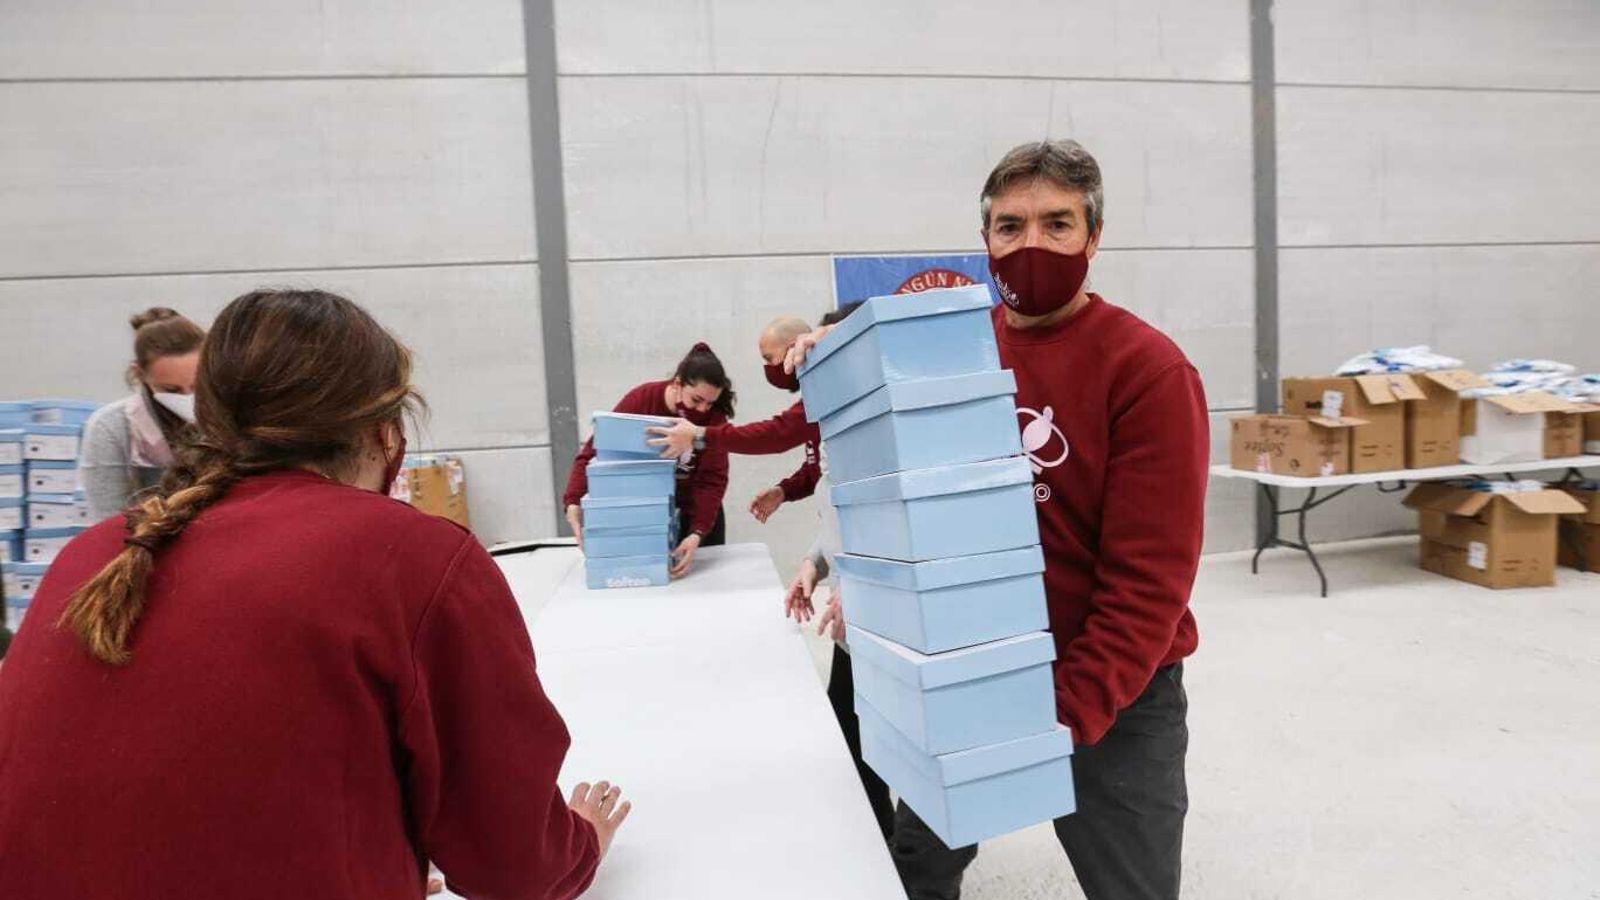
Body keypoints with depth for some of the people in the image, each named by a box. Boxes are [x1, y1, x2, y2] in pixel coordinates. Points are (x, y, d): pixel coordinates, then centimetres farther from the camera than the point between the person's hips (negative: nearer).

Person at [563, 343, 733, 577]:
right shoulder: (639, 400, -17)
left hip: (698, 515, 0)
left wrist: (698, 533, -37)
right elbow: (593, 452, -18)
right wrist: (573, 502, -31)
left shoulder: (713, 416, -18)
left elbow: (712, 479, -24)